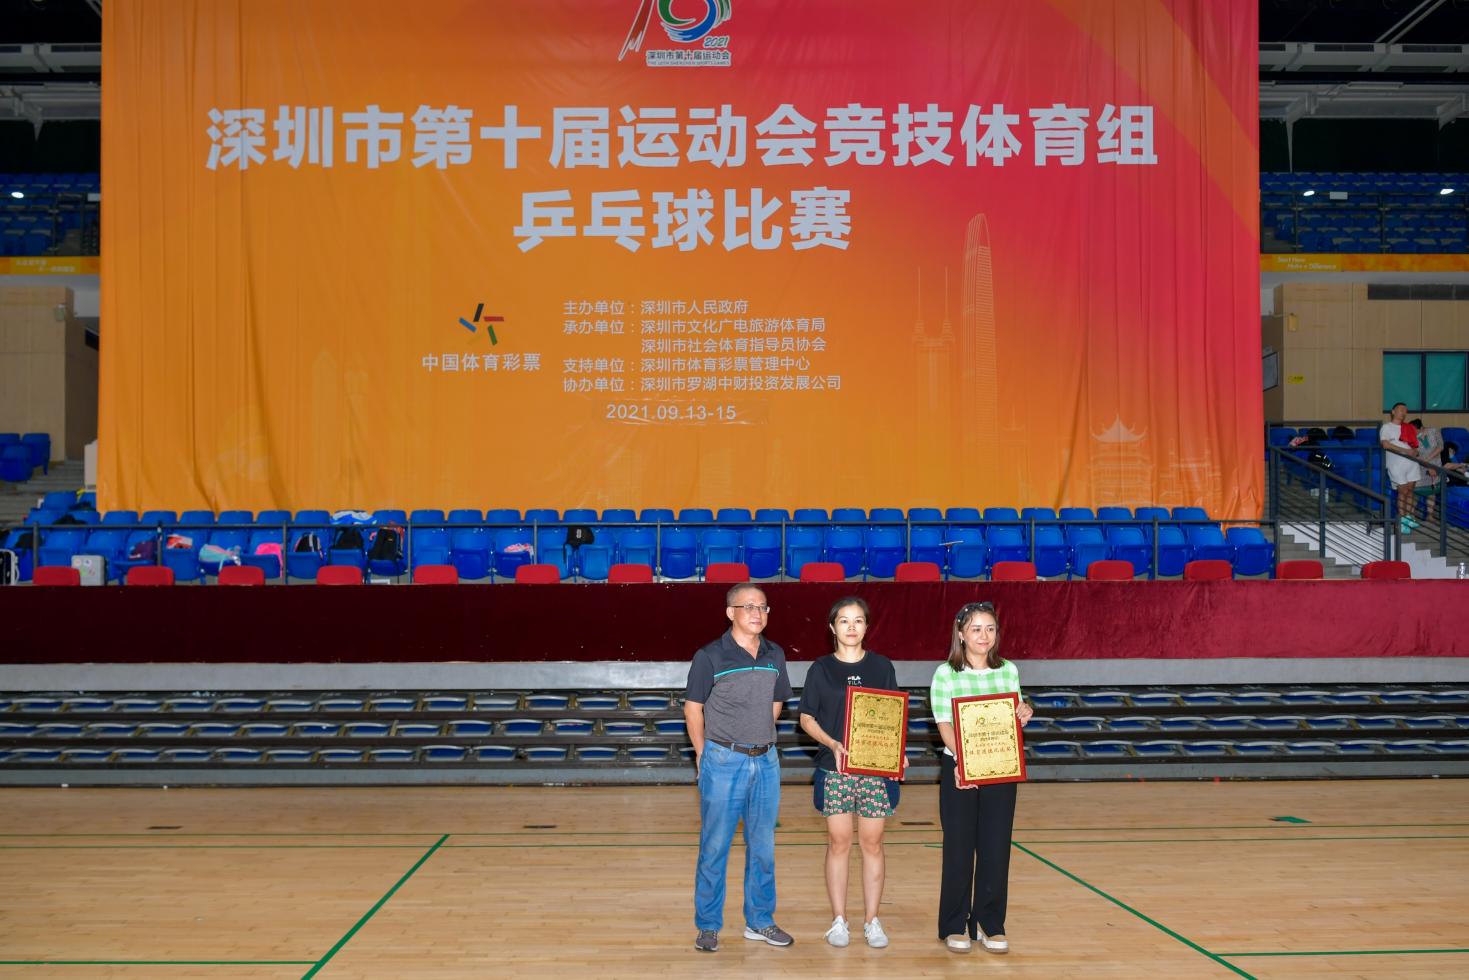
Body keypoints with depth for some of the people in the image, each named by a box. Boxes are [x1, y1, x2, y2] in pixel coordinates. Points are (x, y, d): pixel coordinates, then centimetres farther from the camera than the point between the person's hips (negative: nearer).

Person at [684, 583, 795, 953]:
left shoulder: (775, 655, 6)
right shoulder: (710, 657, -9)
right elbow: (693, 709, -2)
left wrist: (758, 740, 13)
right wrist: (704, 755, 2)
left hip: (766, 761, 5)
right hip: (723, 762, -4)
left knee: (763, 846, 13)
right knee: (714, 846, 3)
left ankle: (760, 921, 27)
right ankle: (708, 926, 16)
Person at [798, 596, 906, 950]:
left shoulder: (882, 667, 5)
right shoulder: (821, 669, 2)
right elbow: (807, 719, 2)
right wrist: (833, 744, -14)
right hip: (835, 768, -1)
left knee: (872, 843, 5)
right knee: (839, 842, 4)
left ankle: (871, 920, 16)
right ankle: (839, 920, 15)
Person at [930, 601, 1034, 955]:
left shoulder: (1009, 671, 6)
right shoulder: (945, 674, -5)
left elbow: (1013, 721, 12)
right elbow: (945, 725, -12)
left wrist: (1024, 715, -12)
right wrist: (961, 761, -27)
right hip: (959, 769, -3)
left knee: (996, 847, 6)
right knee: (959, 848, 4)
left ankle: (990, 924, 21)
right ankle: (955, 926, 18)